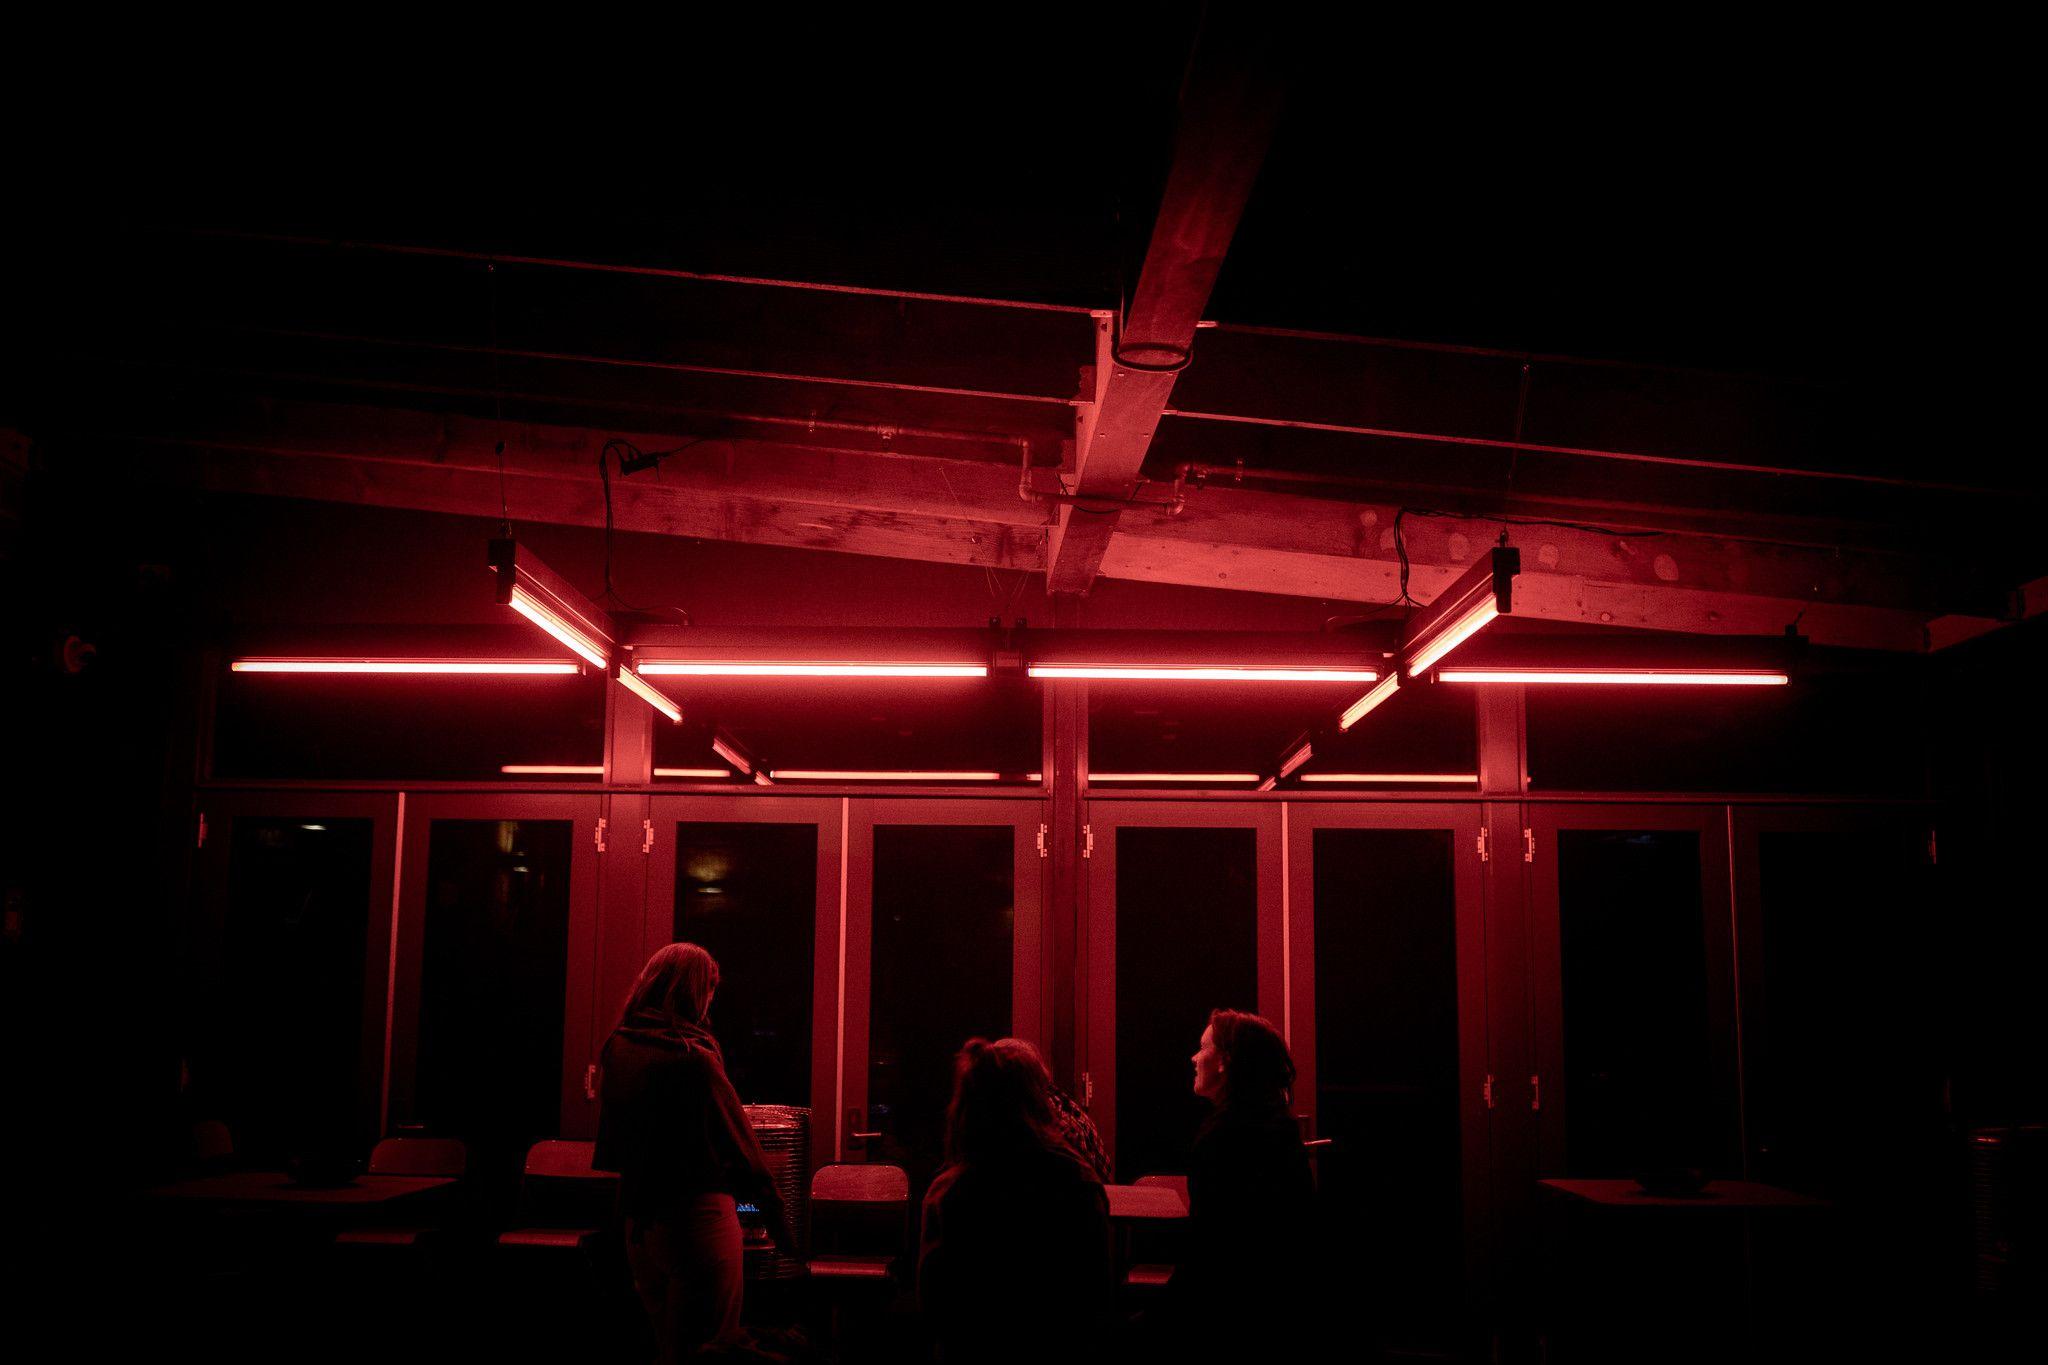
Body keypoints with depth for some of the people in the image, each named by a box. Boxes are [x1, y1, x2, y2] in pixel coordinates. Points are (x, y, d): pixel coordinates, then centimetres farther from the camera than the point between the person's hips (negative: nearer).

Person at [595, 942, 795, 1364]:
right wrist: (777, 1216, -2)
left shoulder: (618, 1050, 5)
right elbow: (740, 1145, -11)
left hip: (638, 1228, 8)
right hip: (697, 1218, -8)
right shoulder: (693, 1060, -18)